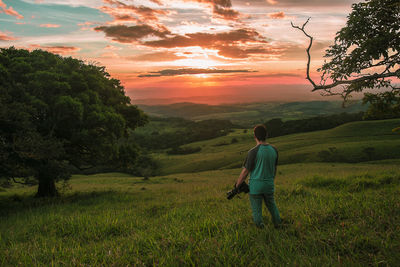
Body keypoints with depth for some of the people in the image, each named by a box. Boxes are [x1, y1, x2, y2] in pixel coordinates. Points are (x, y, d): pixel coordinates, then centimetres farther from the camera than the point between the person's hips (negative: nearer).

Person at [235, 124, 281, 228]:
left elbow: (245, 172, -14)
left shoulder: (253, 152, -18)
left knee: (256, 209, 8)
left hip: (255, 185, -5)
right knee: (271, 204, 24)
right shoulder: (274, 150, -2)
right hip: (269, 184, 5)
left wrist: (236, 187, -4)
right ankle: (277, 223, 34)